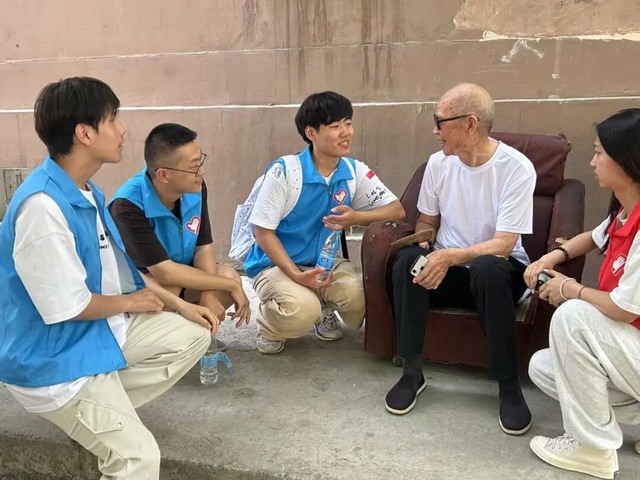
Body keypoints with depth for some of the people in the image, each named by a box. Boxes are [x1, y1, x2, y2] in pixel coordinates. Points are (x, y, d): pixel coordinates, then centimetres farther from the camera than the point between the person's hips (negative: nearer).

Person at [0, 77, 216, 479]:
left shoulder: (86, 191, 3)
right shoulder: (42, 206, -28)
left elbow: (118, 266, 11)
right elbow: (70, 307, -24)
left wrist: (180, 305, 6)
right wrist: (131, 302, -6)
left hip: (103, 328, 9)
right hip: (56, 358, -9)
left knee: (193, 335, 10)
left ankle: (108, 409, 9)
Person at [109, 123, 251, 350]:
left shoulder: (195, 188, -15)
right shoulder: (128, 205, -33)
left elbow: (204, 246, -6)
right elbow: (163, 272, -33)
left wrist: (208, 294, -24)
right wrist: (230, 285, -27)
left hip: (178, 273, 6)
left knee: (229, 276, -18)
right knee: (169, 289, -35)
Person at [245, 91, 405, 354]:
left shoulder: (355, 171, -5)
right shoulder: (284, 172, -18)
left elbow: (397, 211, -6)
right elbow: (263, 232, -14)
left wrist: (357, 218, -26)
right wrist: (296, 275, -25)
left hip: (325, 261, 4)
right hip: (276, 263, -4)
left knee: (358, 297, -25)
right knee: (302, 311, -33)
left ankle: (324, 309, 12)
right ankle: (268, 326, 5)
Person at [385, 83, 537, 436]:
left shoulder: (517, 168, -17)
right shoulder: (438, 162, -2)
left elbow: (503, 245, -22)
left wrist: (450, 256, -35)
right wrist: (424, 249, -11)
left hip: (499, 271, -4)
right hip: (447, 265, 4)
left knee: (486, 268, -39)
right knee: (407, 260, -28)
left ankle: (509, 386, -23)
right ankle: (412, 371, -16)